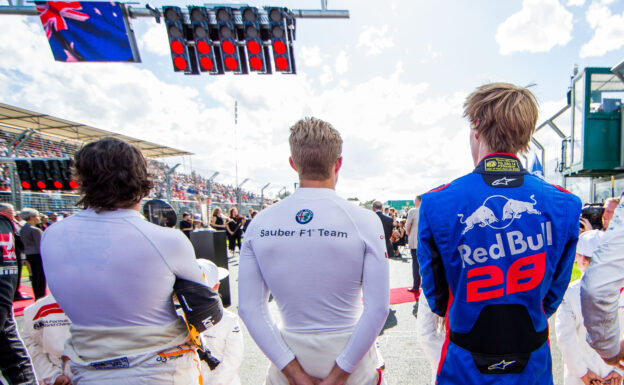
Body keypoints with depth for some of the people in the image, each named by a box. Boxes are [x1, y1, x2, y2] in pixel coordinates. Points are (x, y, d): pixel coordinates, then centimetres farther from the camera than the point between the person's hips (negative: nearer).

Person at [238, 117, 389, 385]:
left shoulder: (259, 223, -9)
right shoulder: (365, 221, -15)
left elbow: (249, 308, -9)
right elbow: (378, 308, -17)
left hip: (291, 358, 2)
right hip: (350, 361, -1)